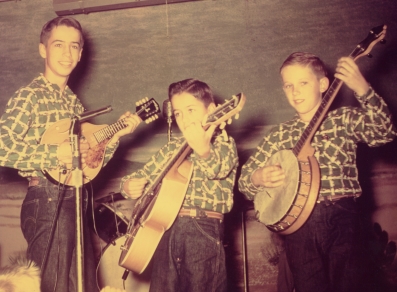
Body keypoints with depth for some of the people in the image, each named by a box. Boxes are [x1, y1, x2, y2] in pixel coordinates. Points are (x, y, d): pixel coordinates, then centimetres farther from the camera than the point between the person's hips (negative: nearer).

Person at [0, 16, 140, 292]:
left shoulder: (74, 103, 15)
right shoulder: (29, 96, -9)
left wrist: (116, 134, 4)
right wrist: (53, 153, -22)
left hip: (74, 202, 8)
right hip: (47, 203, -8)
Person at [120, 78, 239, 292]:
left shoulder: (224, 144, 2)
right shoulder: (172, 149, 18)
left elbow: (218, 169, -20)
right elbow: (142, 176, 24)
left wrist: (202, 148, -41)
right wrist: (129, 185, 1)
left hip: (203, 230, -5)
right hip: (166, 228, 5)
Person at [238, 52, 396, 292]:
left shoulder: (346, 118, 5)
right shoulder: (280, 134, 12)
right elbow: (245, 177, 14)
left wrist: (362, 88, -22)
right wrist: (257, 178, -10)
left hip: (341, 218, -2)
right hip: (298, 222, 2)